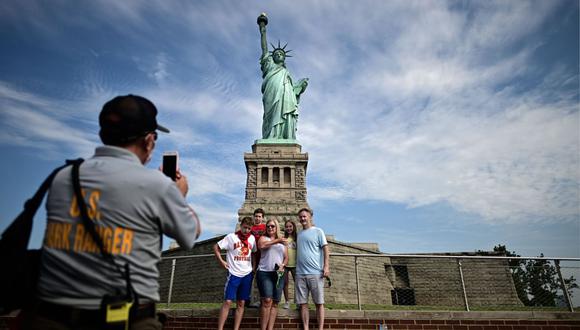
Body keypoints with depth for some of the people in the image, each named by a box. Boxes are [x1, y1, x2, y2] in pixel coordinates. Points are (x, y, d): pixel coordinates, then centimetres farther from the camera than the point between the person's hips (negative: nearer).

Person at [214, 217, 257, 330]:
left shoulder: (252, 238, 5)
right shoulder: (231, 237, -7)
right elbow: (216, 247, -3)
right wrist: (221, 261, -10)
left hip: (247, 274, 4)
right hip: (234, 274, -4)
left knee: (241, 303, 7)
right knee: (227, 302, -7)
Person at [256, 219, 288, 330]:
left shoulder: (282, 242, 20)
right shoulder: (263, 238, 10)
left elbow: (286, 257, 16)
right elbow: (261, 246, -13)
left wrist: (282, 265, -4)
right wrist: (277, 241, -13)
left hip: (278, 274, 4)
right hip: (264, 272, -4)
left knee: (275, 303, -1)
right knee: (267, 301, -15)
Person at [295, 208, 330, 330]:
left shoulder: (318, 231, 1)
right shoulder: (299, 234, 15)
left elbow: (325, 249, -4)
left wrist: (326, 266, -13)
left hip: (316, 273, -5)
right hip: (300, 273, 5)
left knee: (319, 302, 2)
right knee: (302, 303, 6)